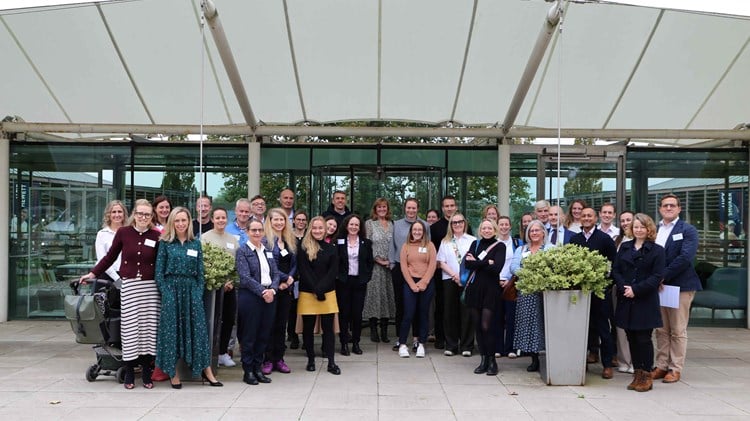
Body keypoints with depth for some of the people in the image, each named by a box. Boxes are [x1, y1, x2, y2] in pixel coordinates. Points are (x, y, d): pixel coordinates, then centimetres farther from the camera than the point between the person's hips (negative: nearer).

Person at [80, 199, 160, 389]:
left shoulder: (156, 236, 2)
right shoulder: (123, 232, 2)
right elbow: (110, 257, 11)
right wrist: (93, 273, 10)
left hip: (150, 286, 0)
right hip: (129, 286, 0)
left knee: (148, 327, 2)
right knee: (130, 327, 1)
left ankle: (146, 372, 15)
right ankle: (129, 373, 14)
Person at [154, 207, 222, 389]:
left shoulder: (196, 244, 10)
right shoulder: (165, 243, 2)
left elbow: (200, 272, 9)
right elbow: (159, 271, -1)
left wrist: (199, 292, -2)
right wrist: (166, 293, -10)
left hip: (192, 290, 2)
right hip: (171, 289, -2)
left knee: (198, 328, 2)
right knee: (172, 330, 2)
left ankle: (206, 371, 7)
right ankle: (173, 373, 10)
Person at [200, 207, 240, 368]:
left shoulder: (233, 239, 13)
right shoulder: (205, 237, -1)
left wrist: (232, 281, -5)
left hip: (231, 285, 5)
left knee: (229, 319, 7)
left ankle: (223, 352, 19)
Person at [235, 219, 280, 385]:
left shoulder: (268, 251, 14)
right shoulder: (243, 251, -4)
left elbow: (276, 273, 8)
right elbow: (245, 277, -13)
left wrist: (272, 289, -10)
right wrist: (262, 291, -19)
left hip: (269, 296, 6)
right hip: (250, 297, -5)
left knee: (264, 334, 9)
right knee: (249, 335, 2)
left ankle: (258, 368, 20)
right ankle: (248, 371, 12)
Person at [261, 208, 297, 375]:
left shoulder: (291, 241, 13)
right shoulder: (265, 240, -6)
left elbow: (294, 264, 11)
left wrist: (289, 280, -5)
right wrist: (284, 278, -12)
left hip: (286, 288, 5)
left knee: (282, 323, 9)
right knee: (270, 323, 0)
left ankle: (279, 359, 16)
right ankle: (268, 360, 7)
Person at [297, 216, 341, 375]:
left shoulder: (331, 249, 7)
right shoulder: (303, 248, 0)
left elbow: (333, 272, 0)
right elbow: (304, 272, -6)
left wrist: (321, 289, -12)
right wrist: (315, 290, -13)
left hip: (328, 293, 1)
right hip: (307, 294, -1)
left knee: (328, 327, 2)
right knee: (308, 327, 6)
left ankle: (331, 362, 5)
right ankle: (310, 359, 19)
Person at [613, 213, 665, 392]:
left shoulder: (657, 250, 0)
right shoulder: (624, 247, 12)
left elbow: (657, 276, -7)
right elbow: (615, 270, 7)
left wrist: (636, 289, -15)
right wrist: (623, 287, -10)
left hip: (646, 301, -4)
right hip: (626, 300, 4)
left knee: (644, 339, -1)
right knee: (632, 338, 8)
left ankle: (647, 376, 11)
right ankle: (637, 374, 18)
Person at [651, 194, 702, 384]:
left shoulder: (688, 230, -4)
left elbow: (685, 257, -16)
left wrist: (664, 276, -17)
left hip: (680, 286, -5)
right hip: (658, 286, 5)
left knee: (678, 331, 2)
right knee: (661, 330, 10)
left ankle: (675, 368, 10)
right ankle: (661, 366, 18)